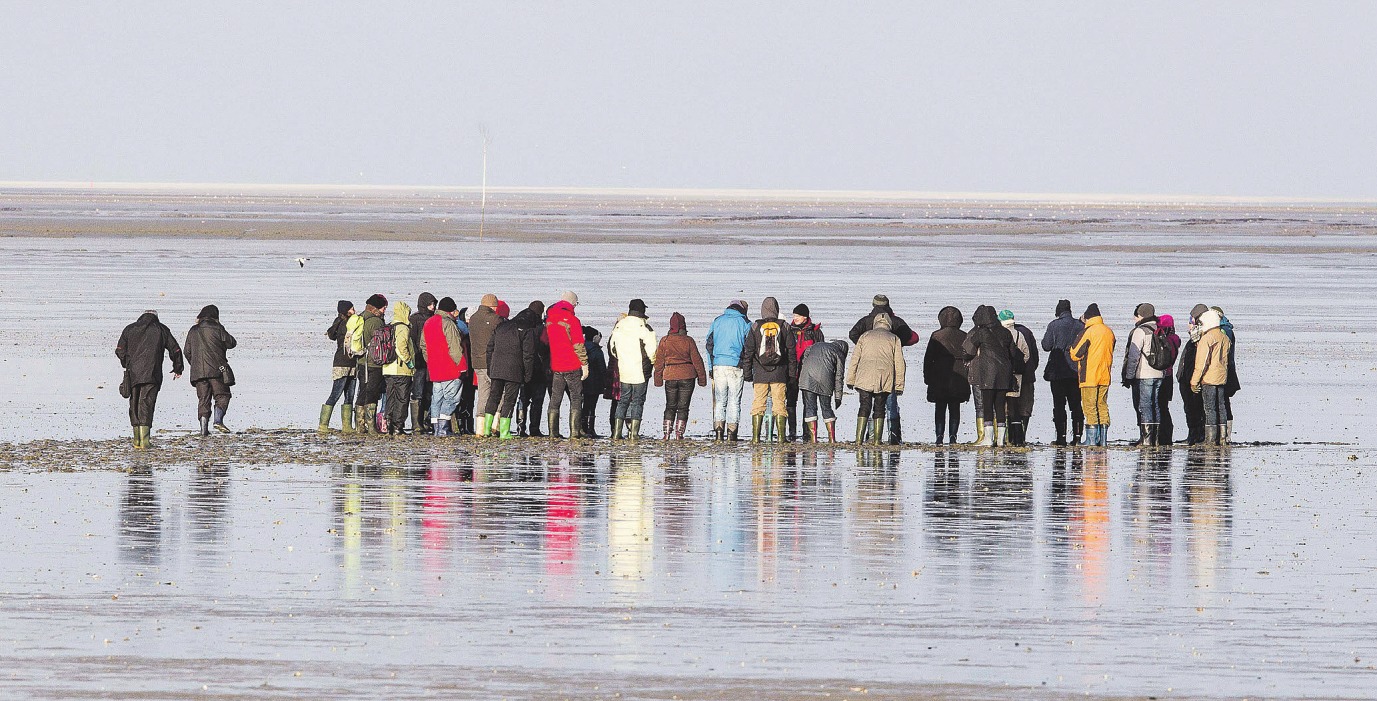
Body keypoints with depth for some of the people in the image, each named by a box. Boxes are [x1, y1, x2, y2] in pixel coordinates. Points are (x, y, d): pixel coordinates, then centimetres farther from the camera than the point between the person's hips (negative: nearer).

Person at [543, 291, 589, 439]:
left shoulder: (549, 320, 7)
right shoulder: (572, 320, -11)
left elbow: (543, 341, 15)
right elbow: (578, 344, -13)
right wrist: (584, 364, -8)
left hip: (555, 367, 5)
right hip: (572, 367, -5)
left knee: (555, 399, 9)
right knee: (576, 399, 2)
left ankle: (553, 431, 6)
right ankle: (575, 431, -5)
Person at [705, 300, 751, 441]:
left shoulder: (717, 321, 9)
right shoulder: (745, 323, 0)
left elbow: (709, 344, 10)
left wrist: (711, 367, 13)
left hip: (718, 365, 2)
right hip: (736, 365, -2)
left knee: (720, 400, 8)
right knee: (734, 401, 2)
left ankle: (718, 430, -2)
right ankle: (731, 433, -2)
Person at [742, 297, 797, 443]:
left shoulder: (755, 327, 1)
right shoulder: (784, 327, 2)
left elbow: (748, 353, 2)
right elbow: (791, 353, 5)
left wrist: (747, 374, 8)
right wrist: (792, 374, 11)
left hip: (760, 375, 0)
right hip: (779, 374, 0)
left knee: (758, 405, 4)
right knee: (779, 404, 3)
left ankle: (756, 436, 0)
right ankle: (780, 436, -1)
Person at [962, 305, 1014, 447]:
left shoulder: (978, 333, -5)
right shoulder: (1005, 333, 11)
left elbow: (967, 352, 0)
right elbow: (1012, 353, 17)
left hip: (986, 373, -5)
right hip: (1004, 374, 5)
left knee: (986, 406, -5)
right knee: (1001, 407, 6)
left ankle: (988, 438, -11)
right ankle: (1001, 439, 5)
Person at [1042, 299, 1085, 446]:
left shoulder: (1054, 325, -7)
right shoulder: (1080, 325, 1)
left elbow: (1046, 346, -6)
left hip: (1057, 372, -3)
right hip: (1076, 372, 3)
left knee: (1059, 405, 0)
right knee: (1076, 405, 8)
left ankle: (1061, 436, -5)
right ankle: (1077, 436, 4)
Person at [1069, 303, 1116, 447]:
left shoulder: (1088, 332, -13)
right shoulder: (1109, 332, 8)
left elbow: (1075, 354, -12)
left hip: (1089, 376, -7)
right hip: (1105, 376, 7)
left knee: (1090, 408, -3)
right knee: (1102, 406, 12)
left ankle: (1092, 439, -6)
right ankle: (1103, 439, 10)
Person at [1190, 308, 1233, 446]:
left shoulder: (1207, 338, -12)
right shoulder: (1225, 338, 11)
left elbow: (1201, 362, -14)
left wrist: (1194, 381, -9)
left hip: (1209, 378, -7)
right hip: (1222, 378, 7)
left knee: (1210, 409, -5)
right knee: (1221, 408, 11)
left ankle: (1211, 439, -8)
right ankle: (1223, 438, 12)